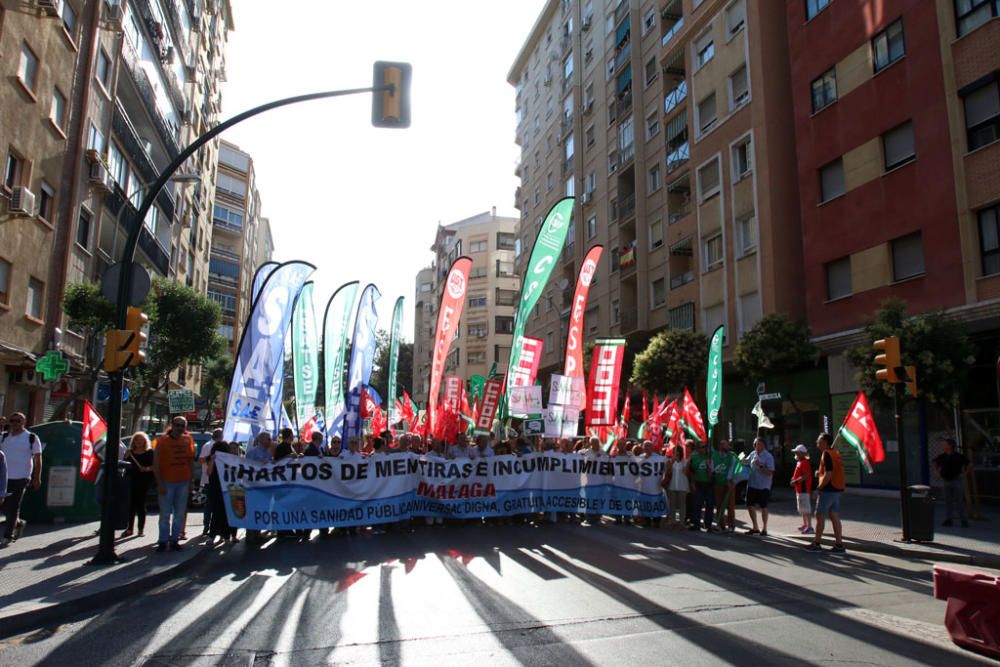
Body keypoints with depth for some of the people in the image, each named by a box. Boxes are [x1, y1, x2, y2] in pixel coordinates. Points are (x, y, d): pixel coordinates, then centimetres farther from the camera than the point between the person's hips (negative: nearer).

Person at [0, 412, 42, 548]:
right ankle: (19, 523, 34)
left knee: (13, 508, -4)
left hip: (21, 478, -5)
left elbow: (38, 459, -3)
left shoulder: (31, 438, -3)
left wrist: (37, 478, -5)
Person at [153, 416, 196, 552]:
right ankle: (163, 541, 9)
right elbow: (155, 464, -6)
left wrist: (190, 480, 6)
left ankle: (175, 539, 15)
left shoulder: (188, 440, 6)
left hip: (183, 481, 3)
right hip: (167, 482, -3)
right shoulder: (161, 441, -4)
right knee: (165, 513, 0)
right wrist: (160, 483, -12)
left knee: (180, 513, 6)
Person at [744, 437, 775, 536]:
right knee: (750, 505, 8)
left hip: (763, 486, -6)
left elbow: (770, 472, -17)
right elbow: (747, 465, 15)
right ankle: (755, 527, 23)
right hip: (752, 485, 6)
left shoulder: (768, 457, -12)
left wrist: (760, 466, -28)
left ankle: (764, 529, 19)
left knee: (763, 507, 6)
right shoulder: (752, 454, 6)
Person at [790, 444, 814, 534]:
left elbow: (806, 476, -26)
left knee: (806, 508, -8)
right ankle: (805, 524, 27)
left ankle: (809, 527, -4)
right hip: (799, 489, 11)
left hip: (804, 489, -11)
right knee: (802, 508, 18)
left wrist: (796, 481, -21)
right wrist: (794, 479, 10)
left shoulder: (804, 462, -17)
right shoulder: (799, 462, 15)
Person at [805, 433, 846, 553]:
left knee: (820, 516, 0)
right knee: (834, 516, 10)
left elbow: (828, 475, -21)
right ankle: (839, 544, 10)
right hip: (837, 489, 9)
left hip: (828, 490, -9)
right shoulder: (835, 453, 13)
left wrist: (819, 487, -12)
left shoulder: (826, 454, -16)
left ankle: (816, 543, 6)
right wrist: (820, 473, 10)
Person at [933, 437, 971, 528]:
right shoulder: (941, 456, 5)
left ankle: (964, 520, 6)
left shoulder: (959, 456, -7)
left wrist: (964, 474, -7)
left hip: (957, 481, -4)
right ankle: (948, 519, 13)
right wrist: (937, 473, 10)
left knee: (960, 501, -2)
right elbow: (935, 465, 22)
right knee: (948, 501, 8)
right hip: (946, 481, 4)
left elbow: (969, 466, -1)